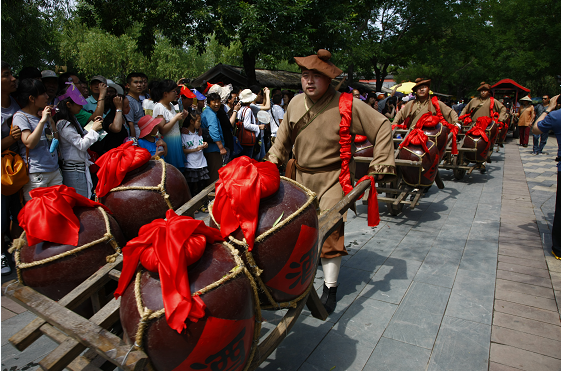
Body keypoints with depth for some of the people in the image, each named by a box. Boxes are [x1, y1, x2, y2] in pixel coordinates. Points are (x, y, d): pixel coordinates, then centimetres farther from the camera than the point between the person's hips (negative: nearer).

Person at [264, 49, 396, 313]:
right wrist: (272, 161, 15)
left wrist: (381, 165, -11)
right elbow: (284, 138, 20)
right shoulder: (296, 104, 4)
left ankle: (330, 287, 7)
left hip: (332, 177, -5)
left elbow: (383, 128, -7)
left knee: (329, 229, -8)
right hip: (302, 175, 5)